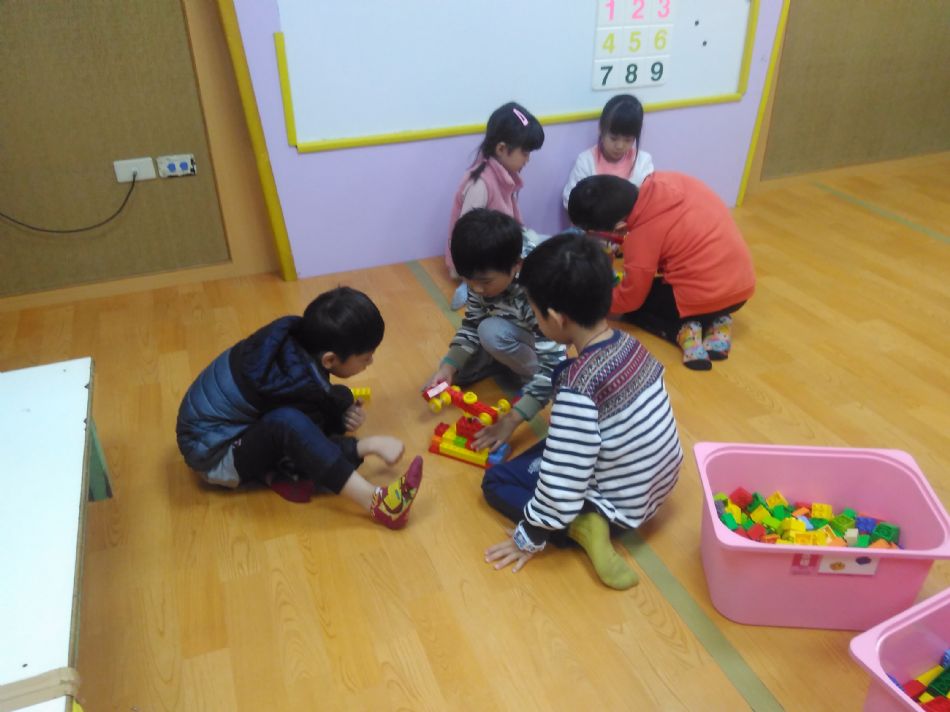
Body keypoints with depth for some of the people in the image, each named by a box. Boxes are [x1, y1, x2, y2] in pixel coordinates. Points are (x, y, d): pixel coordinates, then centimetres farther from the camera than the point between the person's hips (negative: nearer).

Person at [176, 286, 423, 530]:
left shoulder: (294, 335, -12)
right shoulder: (299, 383, -32)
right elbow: (310, 443, -15)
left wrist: (346, 413, -10)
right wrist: (370, 445, -16)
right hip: (214, 455, -9)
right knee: (288, 422, -39)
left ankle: (275, 472, -10)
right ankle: (376, 503, -40)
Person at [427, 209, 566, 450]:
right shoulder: (481, 280, -20)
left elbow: (552, 367, -39)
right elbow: (470, 327, -8)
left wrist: (510, 421, -45)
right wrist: (448, 366, -25)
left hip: (539, 352, -6)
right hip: (504, 345, 6)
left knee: (493, 332, -34)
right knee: (445, 378, -10)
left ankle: (530, 377, -9)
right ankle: (509, 366, 5)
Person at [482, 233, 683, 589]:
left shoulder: (578, 387, -31)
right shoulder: (628, 343, -8)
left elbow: (563, 483, -28)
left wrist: (529, 538, -13)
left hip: (621, 504, -8)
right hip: (657, 481, 8)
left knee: (496, 480, 5)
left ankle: (582, 525, -10)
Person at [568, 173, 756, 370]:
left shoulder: (642, 235, -18)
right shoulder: (668, 181, -4)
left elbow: (629, 299, -4)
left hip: (706, 298, -7)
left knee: (630, 303, 15)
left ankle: (684, 332, -6)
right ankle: (717, 323, 11)